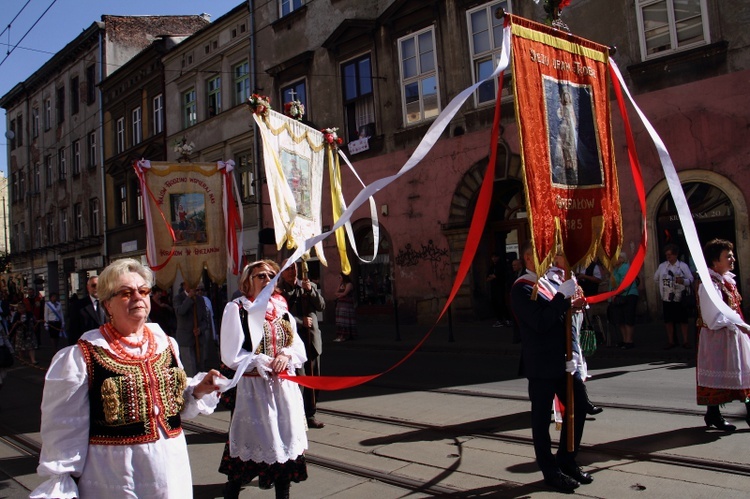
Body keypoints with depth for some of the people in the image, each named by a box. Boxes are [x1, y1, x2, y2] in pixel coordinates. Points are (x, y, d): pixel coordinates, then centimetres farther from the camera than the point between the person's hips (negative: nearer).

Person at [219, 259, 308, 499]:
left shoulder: (281, 308, 10)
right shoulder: (236, 308, -6)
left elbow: (298, 346, 13)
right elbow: (231, 355, -10)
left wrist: (286, 355, -8)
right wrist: (263, 362, -13)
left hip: (285, 386, 5)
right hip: (253, 387, -5)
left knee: (286, 443, 12)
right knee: (248, 446, 2)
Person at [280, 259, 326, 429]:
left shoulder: (310, 286, 13)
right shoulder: (278, 290, -2)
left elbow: (321, 306, 4)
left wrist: (311, 291, -10)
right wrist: (301, 321, -10)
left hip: (312, 340, 5)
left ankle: (310, 415, 20)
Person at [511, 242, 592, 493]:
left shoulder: (551, 282, 14)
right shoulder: (522, 288, -14)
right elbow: (540, 322, -24)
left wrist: (573, 305, -1)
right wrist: (564, 297, -23)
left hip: (563, 361, 8)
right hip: (542, 364, -8)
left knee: (578, 406, 13)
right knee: (542, 417, 4)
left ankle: (567, 461, 30)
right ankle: (550, 471, 18)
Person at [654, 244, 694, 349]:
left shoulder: (683, 266, -2)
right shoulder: (662, 266, 6)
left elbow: (691, 280, -5)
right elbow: (656, 278, 19)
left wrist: (683, 281, -23)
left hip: (680, 298, -3)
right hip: (666, 298, 3)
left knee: (683, 320, 3)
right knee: (668, 320, 6)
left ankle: (685, 341, 12)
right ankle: (671, 341, 15)